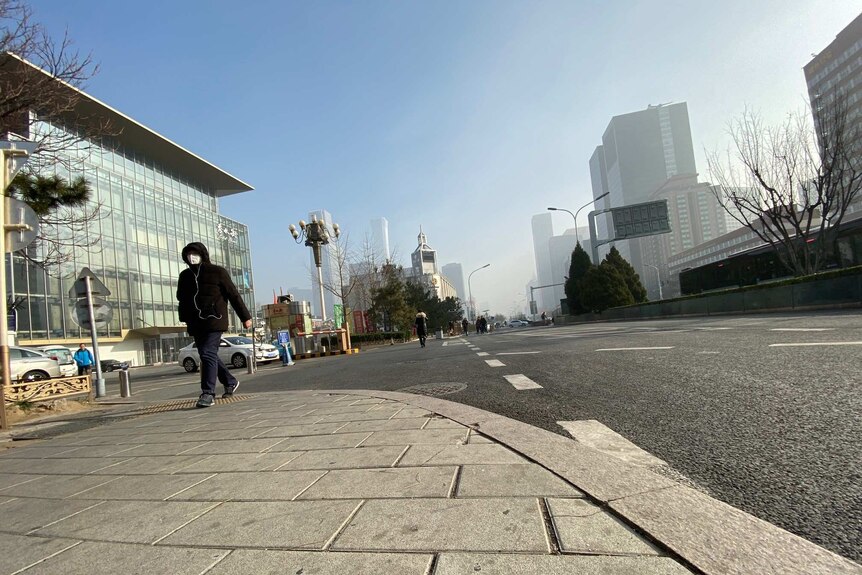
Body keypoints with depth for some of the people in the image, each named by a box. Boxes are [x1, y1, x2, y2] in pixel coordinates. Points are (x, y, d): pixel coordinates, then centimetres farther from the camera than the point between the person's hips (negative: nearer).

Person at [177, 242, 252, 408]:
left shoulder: (217, 272, -2)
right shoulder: (185, 276, 13)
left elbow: (233, 294, -2)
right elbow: (181, 298, 19)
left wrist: (245, 316, -2)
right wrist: (185, 319, 8)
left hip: (214, 321, -6)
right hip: (195, 324, 6)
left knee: (208, 354, -14)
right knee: (207, 355, 12)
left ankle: (208, 393, -10)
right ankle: (230, 382, 29)